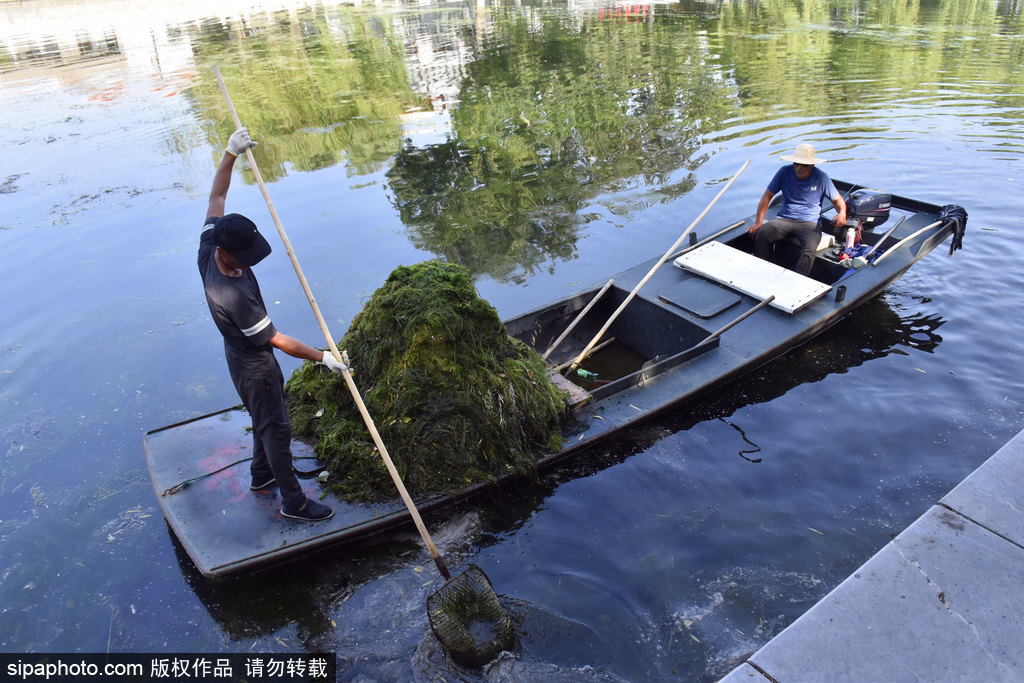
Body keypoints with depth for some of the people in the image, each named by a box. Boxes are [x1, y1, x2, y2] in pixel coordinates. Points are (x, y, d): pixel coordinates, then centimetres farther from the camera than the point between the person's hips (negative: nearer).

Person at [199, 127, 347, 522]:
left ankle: (261, 474, 49)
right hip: (253, 367, -9)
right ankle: (293, 502, 23)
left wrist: (230, 154, -4)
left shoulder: (207, 249, -15)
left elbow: (216, 198, 0)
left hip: (239, 353, 9)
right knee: (275, 428, 6)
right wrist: (322, 357, -21)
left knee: (265, 418, 27)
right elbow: (276, 340, -29)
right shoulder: (235, 294, -38)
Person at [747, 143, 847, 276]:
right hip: (783, 219, 1)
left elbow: (837, 199, 11)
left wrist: (842, 213, -13)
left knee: (809, 249, -34)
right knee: (761, 234, -30)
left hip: (809, 223, -1)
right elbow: (767, 195, 5)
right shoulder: (785, 172, 1)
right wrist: (758, 222, -3)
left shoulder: (821, 177, 0)